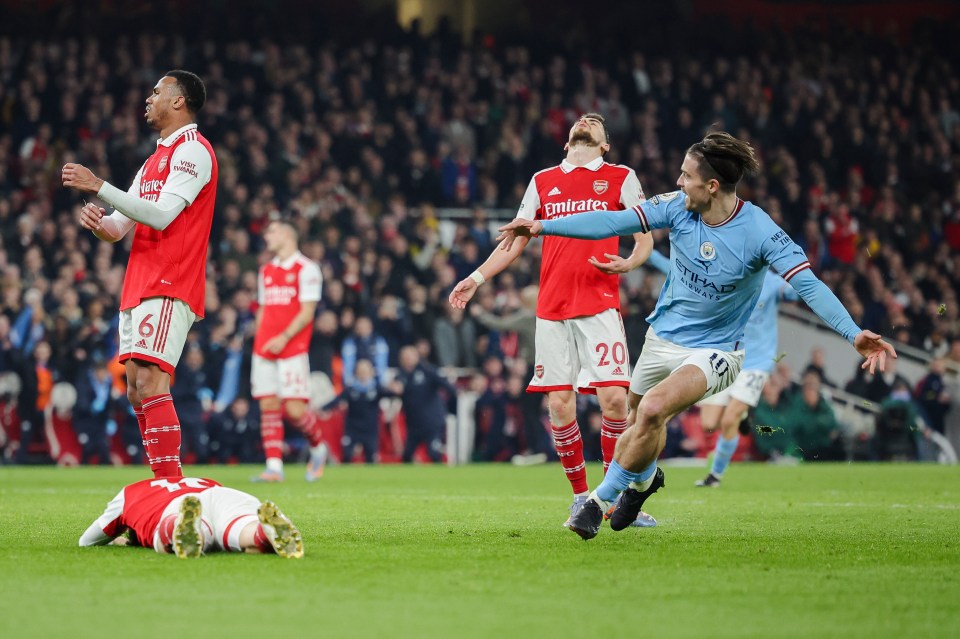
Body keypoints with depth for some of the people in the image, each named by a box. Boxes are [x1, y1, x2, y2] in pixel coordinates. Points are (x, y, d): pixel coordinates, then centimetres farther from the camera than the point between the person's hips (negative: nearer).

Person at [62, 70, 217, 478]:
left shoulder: (193, 150, -5)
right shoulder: (154, 161, 24)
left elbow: (161, 214, -18)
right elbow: (118, 227, 22)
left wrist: (98, 187, -17)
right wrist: (96, 221, -2)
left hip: (168, 287, -10)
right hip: (139, 287, 10)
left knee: (149, 381, -19)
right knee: (137, 391, 6)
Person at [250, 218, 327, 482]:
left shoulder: (306, 269, -2)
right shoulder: (266, 271, 18)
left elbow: (307, 312, -8)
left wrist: (284, 337, -18)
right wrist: (258, 344, 14)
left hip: (293, 349, -6)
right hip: (264, 349, 6)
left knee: (294, 409, -12)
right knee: (268, 406, -2)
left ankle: (319, 448, 13)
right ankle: (274, 466, -2)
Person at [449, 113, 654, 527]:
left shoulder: (621, 178, 9)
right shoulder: (543, 182, 17)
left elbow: (645, 239, 6)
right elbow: (516, 241, 22)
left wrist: (627, 264, -15)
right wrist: (476, 278, 12)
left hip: (600, 305, -3)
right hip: (552, 309, 3)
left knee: (613, 398, -14)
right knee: (559, 404, -3)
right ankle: (580, 498, 10)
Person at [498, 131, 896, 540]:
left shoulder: (759, 231, -24)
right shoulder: (678, 207, -11)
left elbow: (807, 284, -29)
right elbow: (614, 222, -7)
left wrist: (854, 333, -41)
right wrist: (541, 227, -9)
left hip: (715, 350, -5)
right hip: (662, 336, 6)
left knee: (652, 410, -27)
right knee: (640, 423, 19)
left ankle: (602, 499, -9)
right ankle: (642, 479, 54)